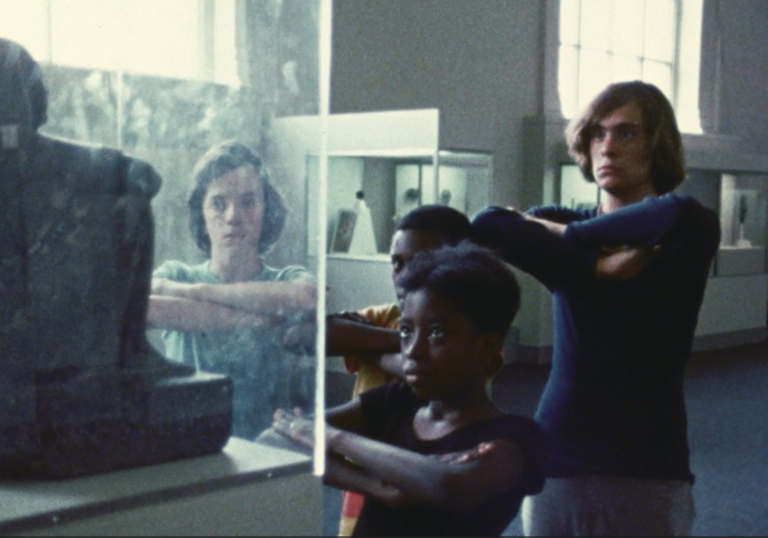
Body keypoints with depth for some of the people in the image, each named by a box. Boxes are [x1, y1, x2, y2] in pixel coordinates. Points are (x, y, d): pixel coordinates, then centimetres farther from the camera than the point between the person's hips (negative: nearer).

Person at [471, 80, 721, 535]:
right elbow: (487, 228, -14)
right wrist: (599, 266, -19)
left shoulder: (694, 233, 0)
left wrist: (568, 234, -13)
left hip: (649, 471, -2)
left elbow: (679, 214, -25)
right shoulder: (563, 223, 6)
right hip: (555, 464, 2)